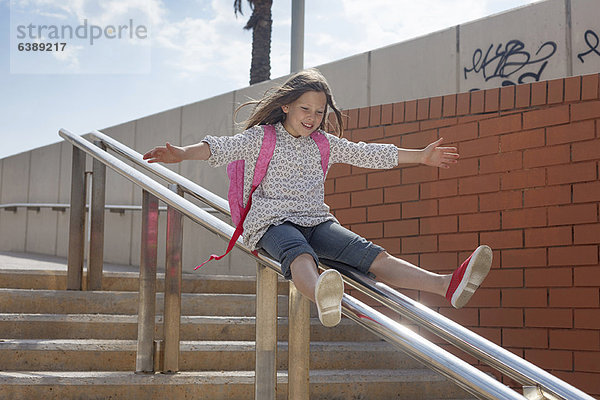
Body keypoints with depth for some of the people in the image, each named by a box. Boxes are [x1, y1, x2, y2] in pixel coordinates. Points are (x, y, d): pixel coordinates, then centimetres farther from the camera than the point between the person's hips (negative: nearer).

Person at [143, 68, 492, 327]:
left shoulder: (325, 143, 21)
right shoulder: (261, 137, 7)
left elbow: (367, 153, 25)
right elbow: (225, 148, -8)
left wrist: (421, 156, 26)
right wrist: (183, 153, -27)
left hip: (316, 220, 4)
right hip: (272, 222, -4)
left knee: (370, 254, -20)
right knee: (299, 253, -41)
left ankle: (447, 285, -38)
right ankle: (323, 297, -77)